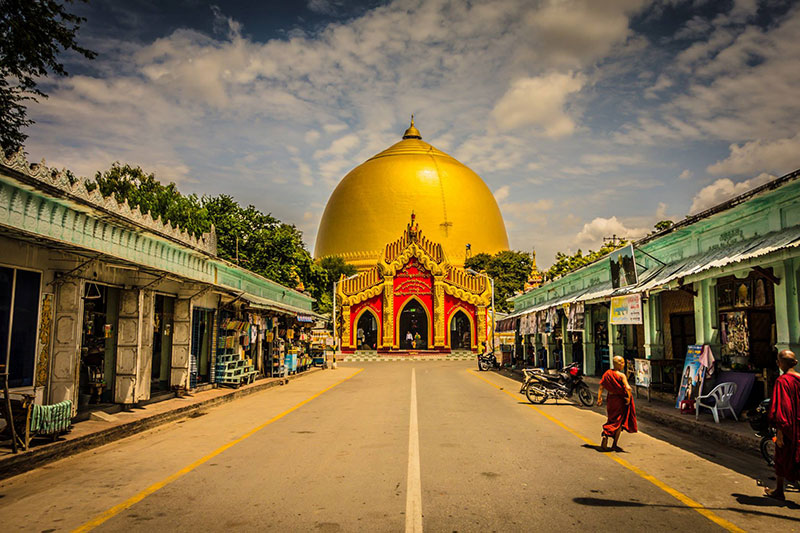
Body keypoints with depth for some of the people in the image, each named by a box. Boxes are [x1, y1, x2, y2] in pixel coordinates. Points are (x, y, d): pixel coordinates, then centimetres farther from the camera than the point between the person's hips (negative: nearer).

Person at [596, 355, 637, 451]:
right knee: (619, 422, 8)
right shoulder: (621, 375, -14)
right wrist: (629, 398, -12)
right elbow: (628, 388, -25)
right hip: (620, 400, -5)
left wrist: (599, 398, 6)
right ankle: (614, 445, 10)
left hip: (610, 399, 5)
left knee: (612, 420, 20)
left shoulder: (607, 373, 2)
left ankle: (605, 435, -2)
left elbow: (601, 386, 2)